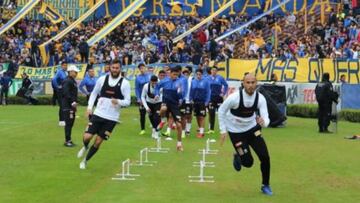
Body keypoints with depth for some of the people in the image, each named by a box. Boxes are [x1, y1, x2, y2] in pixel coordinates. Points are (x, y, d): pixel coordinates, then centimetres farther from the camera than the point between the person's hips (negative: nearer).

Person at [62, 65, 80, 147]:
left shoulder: (73, 81, 19)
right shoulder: (67, 81, -13)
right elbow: (66, 93, -21)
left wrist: (75, 102, 14)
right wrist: (72, 102, -22)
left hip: (72, 106, 10)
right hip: (67, 106, -10)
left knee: (71, 123, 13)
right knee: (68, 123, -8)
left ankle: (68, 140, 19)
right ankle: (67, 141, -4)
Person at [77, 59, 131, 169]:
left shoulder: (124, 83, -6)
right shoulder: (102, 79, 0)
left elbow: (127, 101, -5)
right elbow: (94, 93, 13)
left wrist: (118, 101, -25)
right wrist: (90, 106, 1)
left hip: (112, 118, -1)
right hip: (98, 114, 1)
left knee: (98, 142, 3)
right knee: (87, 137, -9)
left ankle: (85, 160, 25)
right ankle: (85, 147, 28)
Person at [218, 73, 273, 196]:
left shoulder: (260, 98, -18)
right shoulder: (234, 97, -26)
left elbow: (266, 118, -22)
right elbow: (221, 111, -11)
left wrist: (263, 122, -46)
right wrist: (223, 130, -10)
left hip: (252, 128, 3)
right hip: (236, 132, -3)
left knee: (265, 157, -8)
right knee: (248, 162, -3)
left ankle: (265, 185, 14)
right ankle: (237, 157, 35)